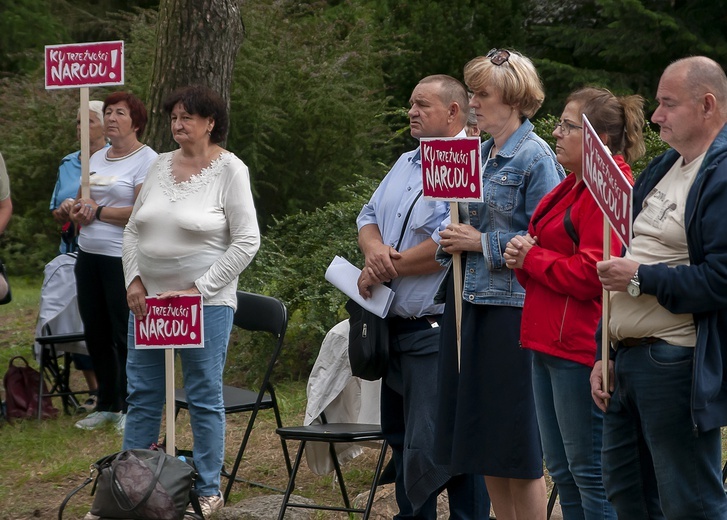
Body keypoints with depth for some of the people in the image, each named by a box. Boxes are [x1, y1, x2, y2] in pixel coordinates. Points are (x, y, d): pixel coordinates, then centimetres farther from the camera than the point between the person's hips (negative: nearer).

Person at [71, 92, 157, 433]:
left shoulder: (147, 159, -7)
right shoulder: (96, 159, 17)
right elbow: (78, 206, 19)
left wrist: (97, 212, -10)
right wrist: (79, 211, -5)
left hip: (125, 260, -8)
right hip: (89, 256, 8)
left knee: (125, 335, -4)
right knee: (95, 333, 12)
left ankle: (130, 408, 5)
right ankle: (107, 405, 23)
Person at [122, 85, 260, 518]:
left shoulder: (230, 170, -7)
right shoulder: (161, 165, 9)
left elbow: (247, 241, -11)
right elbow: (134, 229, 16)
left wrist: (199, 289, -13)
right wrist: (133, 280, 2)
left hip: (206, 303, -5)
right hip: (149, 299, 5)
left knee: (205, 397, 2)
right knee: (142, 393, 10)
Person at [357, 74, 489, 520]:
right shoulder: (406, 164, 18)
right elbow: (369, 217, 18)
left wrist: (383, 270, -12)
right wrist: (374, 247, -7)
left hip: (438, 330, -10)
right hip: (395, 327, 10)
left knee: (433, 446, -11)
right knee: (401, 439, 17)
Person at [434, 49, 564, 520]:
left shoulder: (535, 158, -10)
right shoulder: (479, 154, 14)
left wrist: (482, 243, -15)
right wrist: (452, 240, 2)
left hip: (511, 306, -8)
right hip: (469, 300, 8)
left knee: (517, 444, -2)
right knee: (481, 436, 12)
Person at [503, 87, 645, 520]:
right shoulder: (573, 187, 17)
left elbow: (589, 275, -23)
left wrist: (530, 257, -9)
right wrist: (524, 257, 3)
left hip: (581, 349, -10)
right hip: (550, 344, 11)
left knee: (589, 472, -5)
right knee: (563, 470, 14)